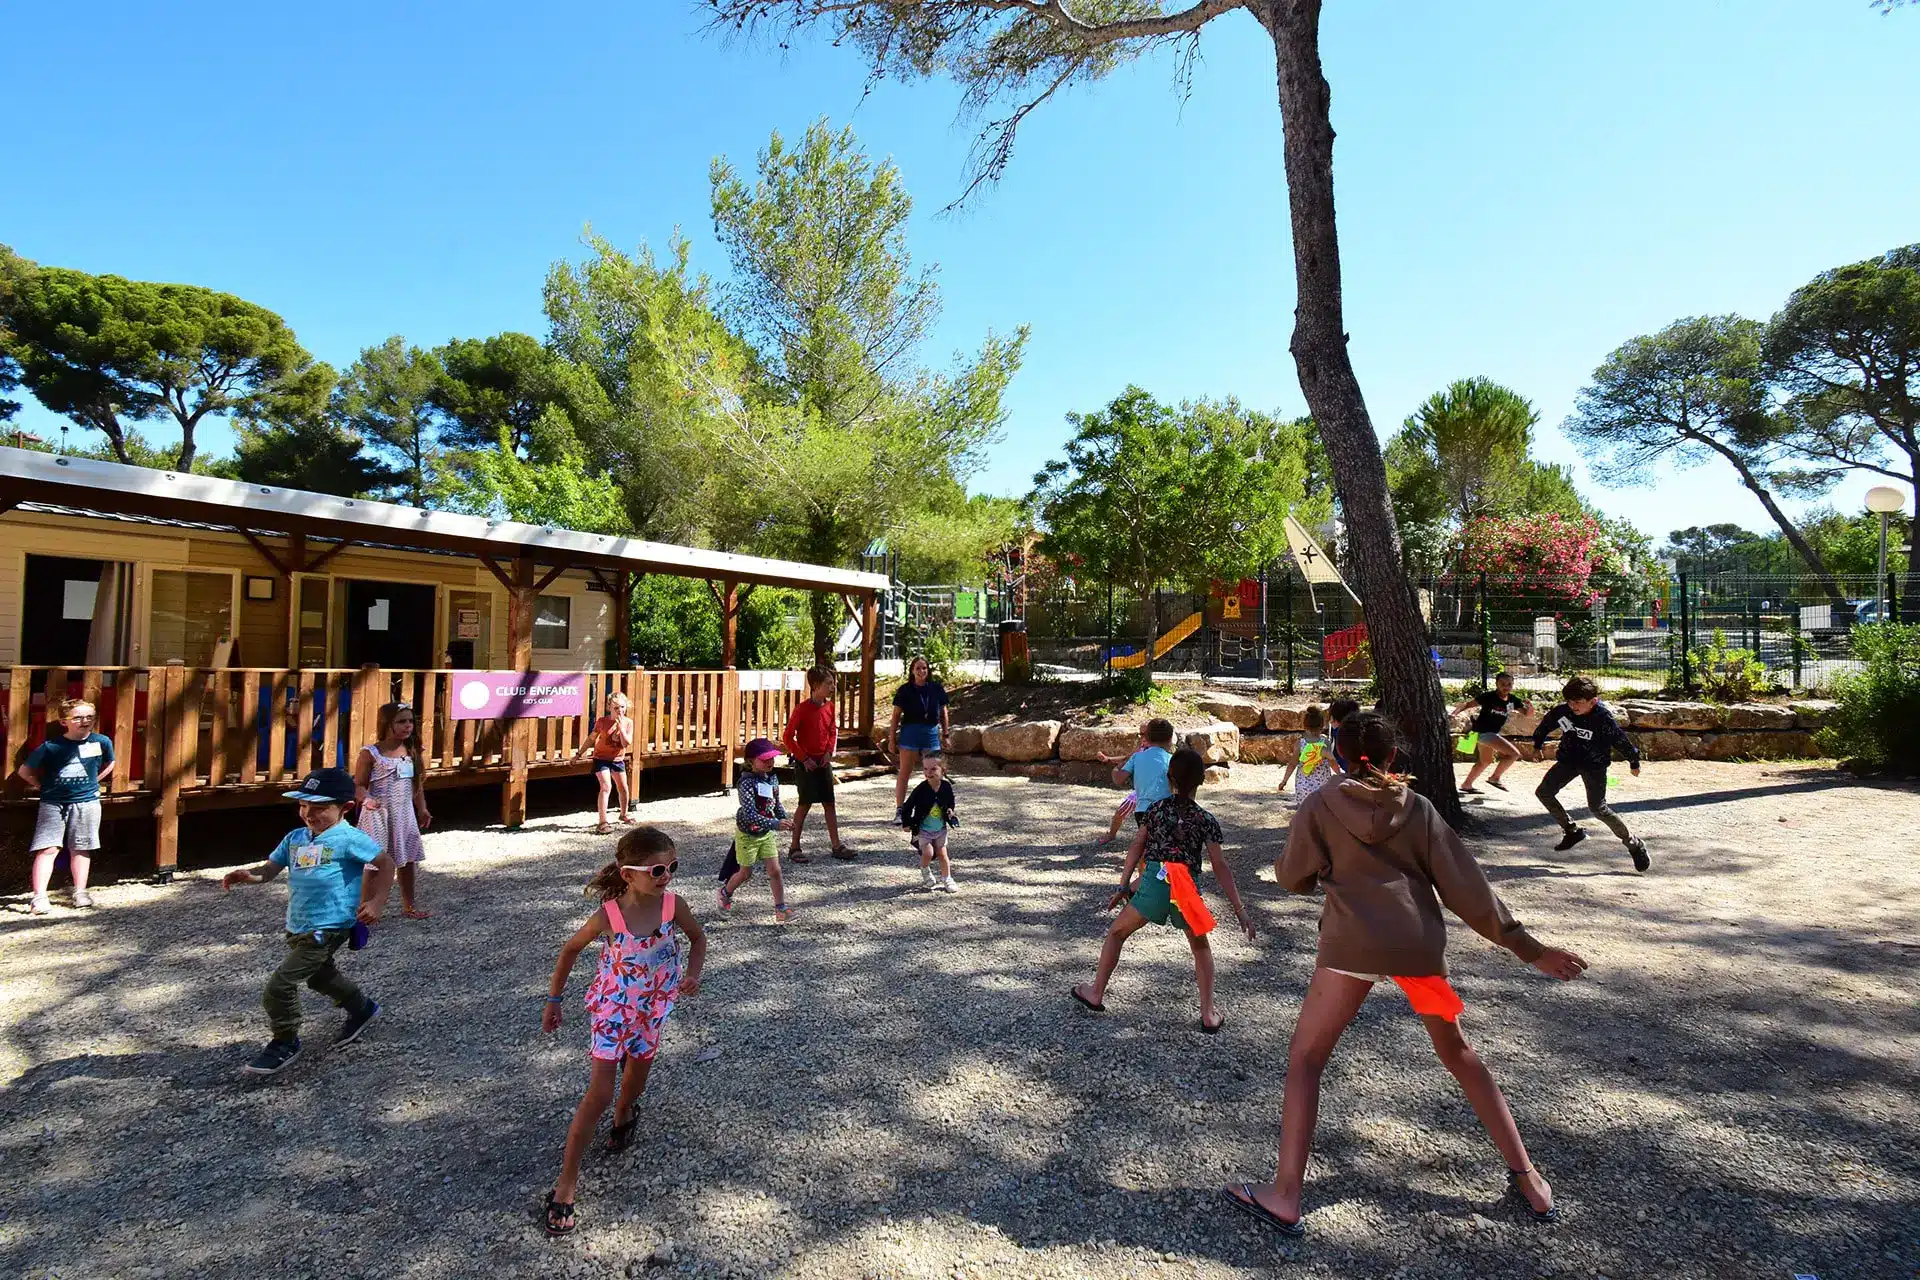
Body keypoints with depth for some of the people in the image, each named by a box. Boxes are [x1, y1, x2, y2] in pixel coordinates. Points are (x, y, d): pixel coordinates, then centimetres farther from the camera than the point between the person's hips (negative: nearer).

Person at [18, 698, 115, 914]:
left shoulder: (102, 742, -2)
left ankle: (80, 893, 16)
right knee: (47, 849, -7)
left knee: (80, 849, 9)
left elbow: (109, 765, 17)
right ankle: (39, 897, -5)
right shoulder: (51, 746, -8)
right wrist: (44, 786, 1)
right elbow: (25, 771, 4)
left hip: (87, 801, 1)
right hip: (53, 803, -1)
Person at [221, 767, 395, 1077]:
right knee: (319, 975, 27)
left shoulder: (349, 838, -16)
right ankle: (362, 1007, 50)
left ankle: (285, 1042, 13)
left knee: (279, 986, -10)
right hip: (297, 927, 9)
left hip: (328, 928, -9)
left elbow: (386, 863, -15)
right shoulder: (295, 838, 5)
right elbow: (271, 869, 7)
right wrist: (248, 874, -15)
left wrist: (375, 902, -20)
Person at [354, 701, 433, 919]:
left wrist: (422, 810, 11)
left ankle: (408, 905, 24)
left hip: (404, 814, 5)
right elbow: (358, 785, -11)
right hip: (378, 815, -5)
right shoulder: (370, 753, -10)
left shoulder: (411, 752, 5)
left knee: (407, 859, 12)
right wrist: (367, 800, -30)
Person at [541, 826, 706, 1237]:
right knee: (599, 1094, -5)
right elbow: (570, 949, -8)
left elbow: (697, 938, -2)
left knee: (636, 1077, 21)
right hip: (611, 1007, -3)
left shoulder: (673, 905, -22)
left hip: (652, 1008, 3)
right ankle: (567, 1183, 9)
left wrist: (692, 974, -19)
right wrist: (554, 999, 0)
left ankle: (624, 1114, 56)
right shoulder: (608, 916, -28)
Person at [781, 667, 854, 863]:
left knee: (829, 803, 8)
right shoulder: (802, 709, -16)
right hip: (806, 763, -6)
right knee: (805, 803, -1)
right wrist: (804, 758, -14)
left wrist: (829, 751, -1)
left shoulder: (829, 706, 3)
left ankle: (836, 845, 14)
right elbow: (787, 737, -14)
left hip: (824, 761, 6)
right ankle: (794, 847, 11)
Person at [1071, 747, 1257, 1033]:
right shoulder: (1207, 820, 1)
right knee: (1201, 947, 25)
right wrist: (1239, 909, 0)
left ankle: (1096, 994, 27)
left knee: (1117, 933, 21)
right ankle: (1208, 1014, 19)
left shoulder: (1156, 809, 4)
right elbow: (1220, 866, -3)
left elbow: (1137, 847, 2)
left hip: (1153, 884, 0)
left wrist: (1123, 887, 8)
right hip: (1186, 891, 0)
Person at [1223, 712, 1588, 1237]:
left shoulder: (1320, 805, 3)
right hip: (1419, 942, 3)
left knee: (1305, 1058, 9)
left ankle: (1284, 1198, 5)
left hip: (1353, 943, -3)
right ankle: (1526, 1176, 34)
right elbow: (1466, 885, 5)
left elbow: (1292, 877, 7)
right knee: (1457, 1053, 28)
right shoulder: (1419, 808, 9)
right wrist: (1528, 947, 10)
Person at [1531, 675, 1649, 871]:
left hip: (1594, 765, -5)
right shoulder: (1562, 711, -12)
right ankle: (1571, 831, 13)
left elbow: (1622, 740, -11)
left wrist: (1634, 762, 1)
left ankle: (1634, 844, 4)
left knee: (1598, 808, -15)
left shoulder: (1604, 718, -24)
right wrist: (1538, 743, 24)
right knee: (1543, 792, -2)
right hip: (1568, 760, 5)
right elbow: (1546, 724, 9)